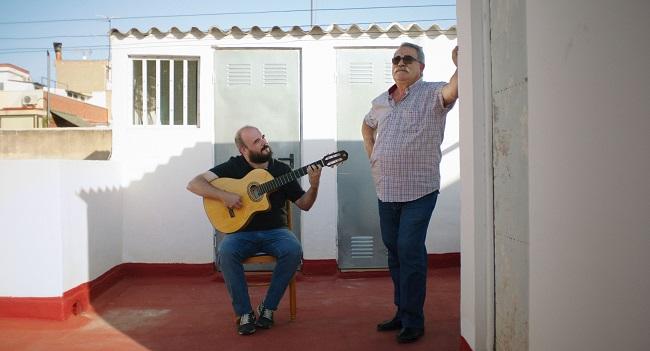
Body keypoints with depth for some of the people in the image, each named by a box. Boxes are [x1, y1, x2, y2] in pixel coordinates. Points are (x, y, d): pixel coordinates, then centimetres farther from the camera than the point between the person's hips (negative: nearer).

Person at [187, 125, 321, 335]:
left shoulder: (281, 169, 5)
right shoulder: (233, 167, 0)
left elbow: (304, 204, 7)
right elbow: (194, 184, -9)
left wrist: (314, 186, -13)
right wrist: (224, 195, -23)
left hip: (275, 231, 1)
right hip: (241, 231, -1)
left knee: (294, 251, -30)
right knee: (226, 253, -33)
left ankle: (267, 308, -11)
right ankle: (244, 313, -16)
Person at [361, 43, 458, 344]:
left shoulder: (431, 94, -4)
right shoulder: (381, 101, 15)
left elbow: (453, 90, -27)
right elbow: (367, 126, 33)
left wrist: (461, 64, -44)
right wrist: (371, 154, 19)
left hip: (418, 191, -6)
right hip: (386, 191, 7)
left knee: (410, 252, -7)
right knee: (394, 252, 13)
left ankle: (413, 321, 8)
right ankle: (402, 311, 28)